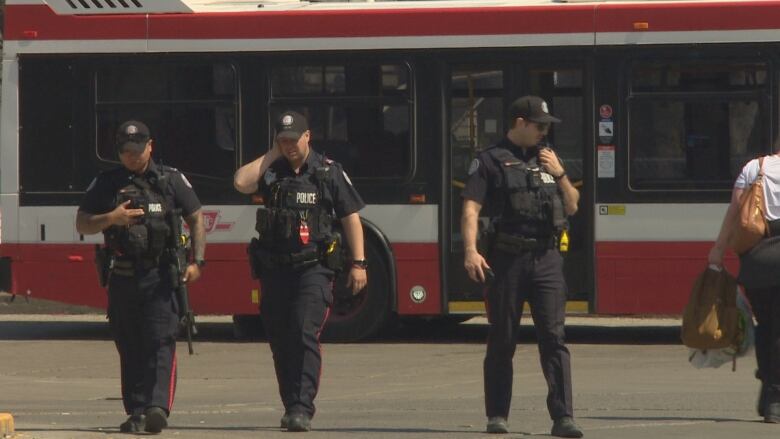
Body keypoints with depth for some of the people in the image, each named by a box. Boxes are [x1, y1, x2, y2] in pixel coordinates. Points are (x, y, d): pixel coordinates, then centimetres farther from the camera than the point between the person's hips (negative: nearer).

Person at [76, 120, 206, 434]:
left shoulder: (171, 180, 7)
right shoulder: (106, 184, 10)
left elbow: (196, 220, 11)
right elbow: (82, 224, 11)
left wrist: (197, 261, -2)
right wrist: (110, 218, -9)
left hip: (160, 276, -3)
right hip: (122, 276, 3)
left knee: (160, 343, -14)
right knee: (129, 347, 6)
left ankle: (158, 407, -25)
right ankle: (136, 412, 10)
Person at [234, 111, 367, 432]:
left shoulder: (328, 172, 2)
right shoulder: (270, 171, 7)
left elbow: (351, 216, 4)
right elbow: (241, 182, -13)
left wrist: (358, 263, -1)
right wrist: (272, 155, -3)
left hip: (313, 268, -3)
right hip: (275, 269, 4)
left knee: (305, 336, -16)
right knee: (280, 341, 7)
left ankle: (302, 409, -21)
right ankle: (291, 407, 18)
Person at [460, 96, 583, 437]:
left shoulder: (547, 158, 18)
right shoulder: (491, 161, 2)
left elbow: (572, 207, 20)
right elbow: (471, 209, -8)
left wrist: (559, 174, 2)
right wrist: (471, 251, -21)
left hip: (547, 258, 3)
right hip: (507, 259, -3)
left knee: (554, 337, -7)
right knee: (502, 341, 4)